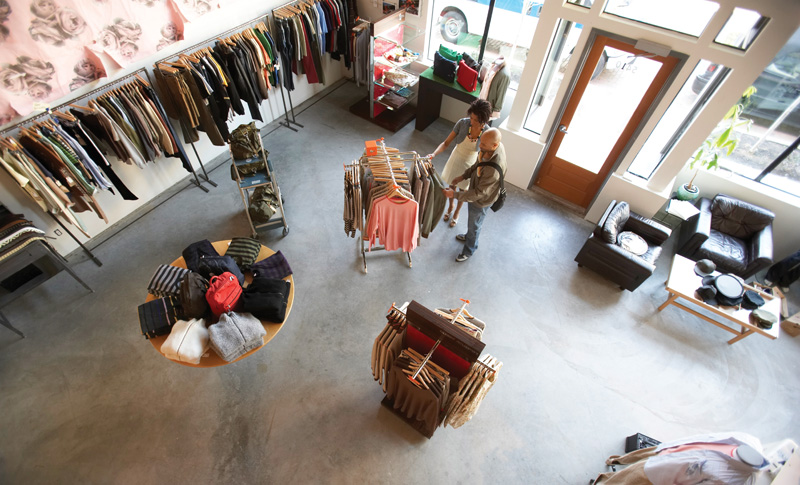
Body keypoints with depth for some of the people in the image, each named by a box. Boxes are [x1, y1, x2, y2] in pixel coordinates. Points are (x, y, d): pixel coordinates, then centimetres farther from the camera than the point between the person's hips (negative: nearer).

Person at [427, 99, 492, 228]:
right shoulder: (462, 123, -24)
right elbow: (446, 143, -19)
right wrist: (434, 154, -34)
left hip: (470, 164, -1)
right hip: (456, 159, 1)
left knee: (463, 190, 21)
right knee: (452, 185, 23)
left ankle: (456, 213, 49)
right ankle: (450, 206, 55)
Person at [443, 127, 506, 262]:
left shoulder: (494, 169, -44)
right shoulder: (494, 146, -18)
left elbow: (479, 193, -34)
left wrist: (455, 194, -30)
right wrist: (463, 176, -3)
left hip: (481, 201, -7)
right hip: (475, 189, 7)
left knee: (474, 225, 19)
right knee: (472, 221, 33)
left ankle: (469, 250, 47)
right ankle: (469, 236, 63)